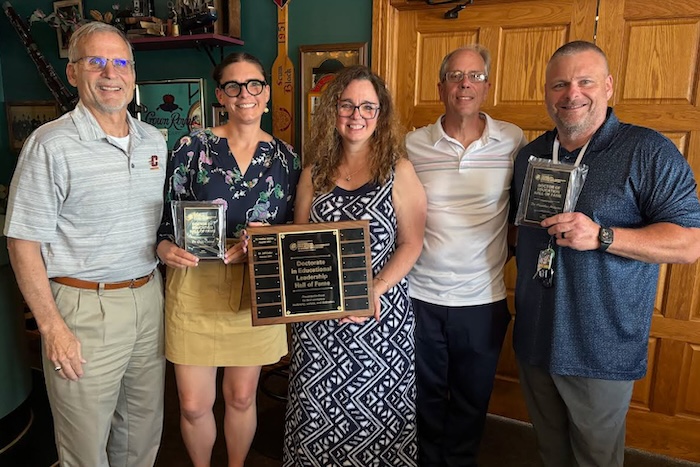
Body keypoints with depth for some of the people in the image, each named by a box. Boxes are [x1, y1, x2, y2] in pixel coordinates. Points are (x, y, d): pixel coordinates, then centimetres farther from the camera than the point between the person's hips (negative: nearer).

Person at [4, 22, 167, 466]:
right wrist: (53, 327, -14)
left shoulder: (155, 140, 8)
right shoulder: (52, 145, -11)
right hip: (85, 307, -5)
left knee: (146, 427, 19)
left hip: (149, 298, 6)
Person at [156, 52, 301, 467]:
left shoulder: (285, 156, 4)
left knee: (242, 397, 15)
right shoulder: (194, 146, -2)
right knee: (194, 404, 7)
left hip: (256, 289, 1)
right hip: (196, 285, -1)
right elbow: (165, 215, 0)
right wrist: (166, 249, -20)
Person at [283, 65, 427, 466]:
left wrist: (372, 292, -16)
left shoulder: (398, 169, -1)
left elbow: (411, 244, -5)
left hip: (380, 316, -2)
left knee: (375, 412, 6)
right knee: (316, 412, 10)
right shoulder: (314, 173, 8)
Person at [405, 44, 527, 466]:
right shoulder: (413, 144, -2)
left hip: (484, 300, 0)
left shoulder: (513, 141, -3)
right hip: (420, 295, 0)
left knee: (472, 399, 18)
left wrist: (511, 252, -2)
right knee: (426, 394, 18)